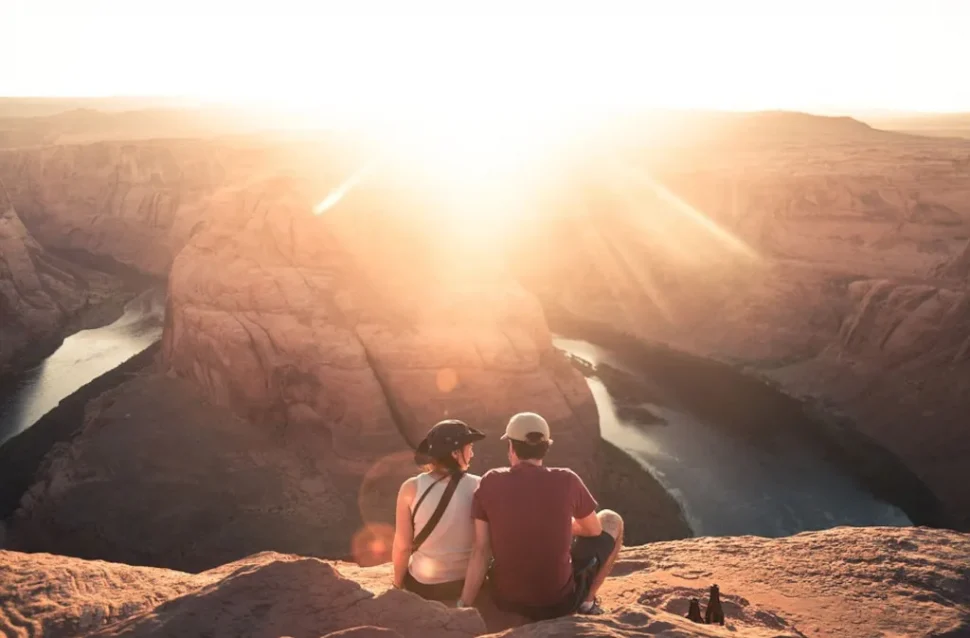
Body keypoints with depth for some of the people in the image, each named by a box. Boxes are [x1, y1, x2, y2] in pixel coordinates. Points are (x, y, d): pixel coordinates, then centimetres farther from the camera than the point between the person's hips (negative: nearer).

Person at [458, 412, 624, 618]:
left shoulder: (490, 482, -10)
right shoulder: (566, 480, -14)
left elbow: (480, 551, -11)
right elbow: (594, 530, 3)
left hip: (505, 599, 2)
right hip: (558, 602, -2)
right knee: (612, 521, 17)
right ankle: (587, 601, 19)